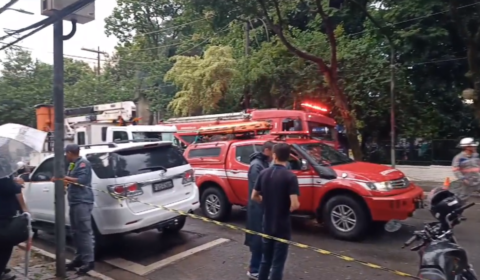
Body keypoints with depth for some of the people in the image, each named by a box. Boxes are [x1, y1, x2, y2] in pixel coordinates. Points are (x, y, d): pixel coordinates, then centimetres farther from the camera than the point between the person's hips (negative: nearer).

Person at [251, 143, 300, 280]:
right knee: (277, 263, 6)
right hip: (282, 226, -5)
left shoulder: (264, 173, -1)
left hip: (267, 225, 5)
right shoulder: (290, 176, -17)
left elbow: (254, 196, 7)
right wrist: (287, 209, -2)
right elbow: (295, 204, -22)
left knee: (265, 259, 21)